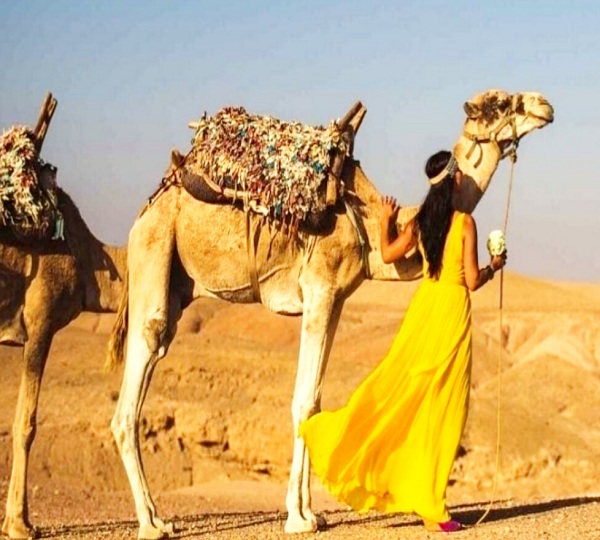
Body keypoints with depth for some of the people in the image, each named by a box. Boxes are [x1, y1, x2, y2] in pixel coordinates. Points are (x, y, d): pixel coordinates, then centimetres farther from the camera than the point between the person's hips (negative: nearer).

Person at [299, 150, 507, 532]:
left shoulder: (420, 221, 3)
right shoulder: (465, 222, -11)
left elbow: (388, 254, 16)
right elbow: (472, 281, -11)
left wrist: (386, 222, 31)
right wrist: (494, 267, 9)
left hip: (423, 306, 5)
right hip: (453, 311, -5)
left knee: (399, 387, 15)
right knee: (444, 405, 0)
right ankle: (431, 504, 3)